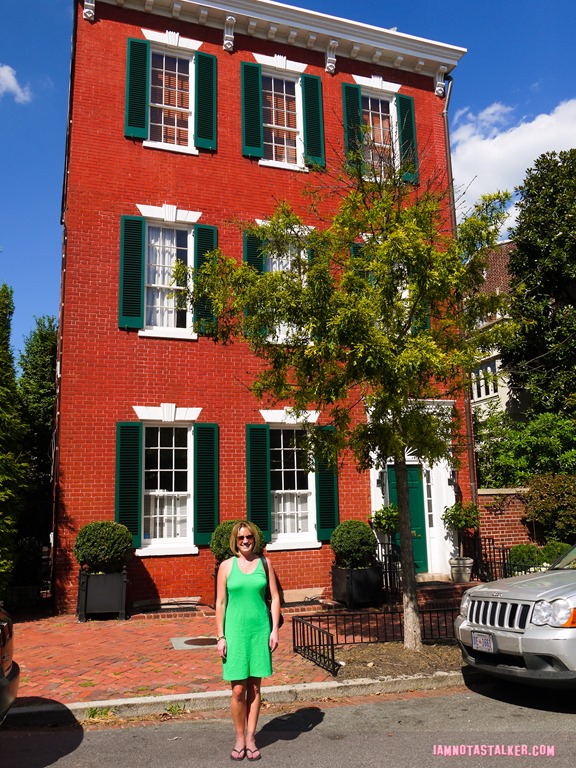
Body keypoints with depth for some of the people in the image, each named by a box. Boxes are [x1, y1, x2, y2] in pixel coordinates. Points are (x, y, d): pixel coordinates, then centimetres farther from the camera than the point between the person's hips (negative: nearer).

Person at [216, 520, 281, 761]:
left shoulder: (264, 563, 3)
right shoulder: (226, 566, -1)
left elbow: (275, 598, 5)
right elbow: (220, 603, 1)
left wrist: (274, 630, -1)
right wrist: (220, 637, -3)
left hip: (260, 630, 1)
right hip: (235, 630, -1)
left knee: (254, 688, 8)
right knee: (238, 689, 1)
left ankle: (251, 739, 21)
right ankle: (239, 739, 19)